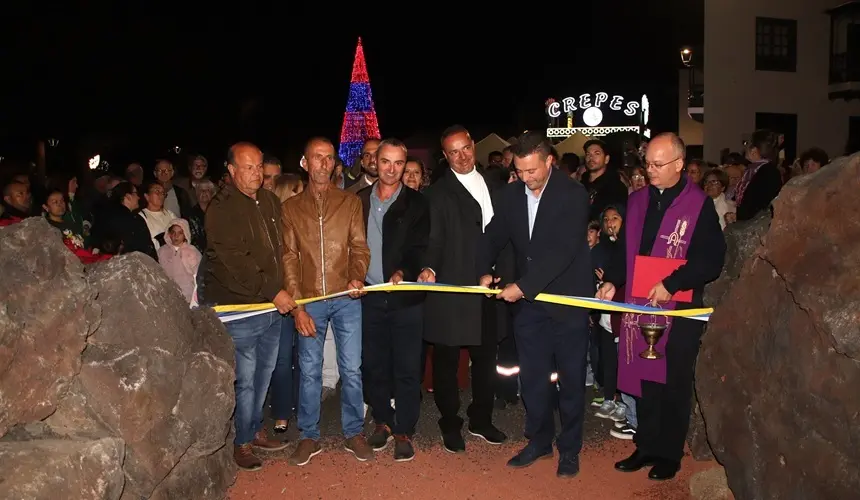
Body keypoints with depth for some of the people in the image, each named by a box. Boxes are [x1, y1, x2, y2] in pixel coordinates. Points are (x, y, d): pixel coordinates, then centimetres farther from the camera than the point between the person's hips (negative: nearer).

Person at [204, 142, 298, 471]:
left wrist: (283, 290, 11)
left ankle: (255, 430, 34)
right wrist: (273, 292, -19)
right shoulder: (222, 209, -12)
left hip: (273, 306, 7)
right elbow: (234, 262, -19)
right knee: (244, 379, 1)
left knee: (263, 374, 16)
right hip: (239, 308, -6)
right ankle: (241, 442, 19)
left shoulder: (271, 202, 9)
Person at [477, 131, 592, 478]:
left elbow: (563, 251, -21)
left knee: (570, 378, 8)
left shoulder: (573, 195, -13)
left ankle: (569, 449, 24)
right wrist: (485, 270, -7)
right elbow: (494, 235, 11)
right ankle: (539, 441, 30)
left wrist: (523, 285, -24)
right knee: (532, 376, 12)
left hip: (567, 301, -4)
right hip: (528, 303, 5)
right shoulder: (513, 194, 4)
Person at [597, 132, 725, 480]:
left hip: (678, 310, -4)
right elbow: (624, 249, 15)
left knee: (673, 384, 7)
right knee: (643, 379, 11)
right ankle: (646, 447, 26)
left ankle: (669, 454, 22)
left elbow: (711, 259, -11)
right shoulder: (637, 201, 9)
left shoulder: (699, 205, -7)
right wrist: (612, 280, 0)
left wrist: (671, 284, -19)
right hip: (639, 306, 5)